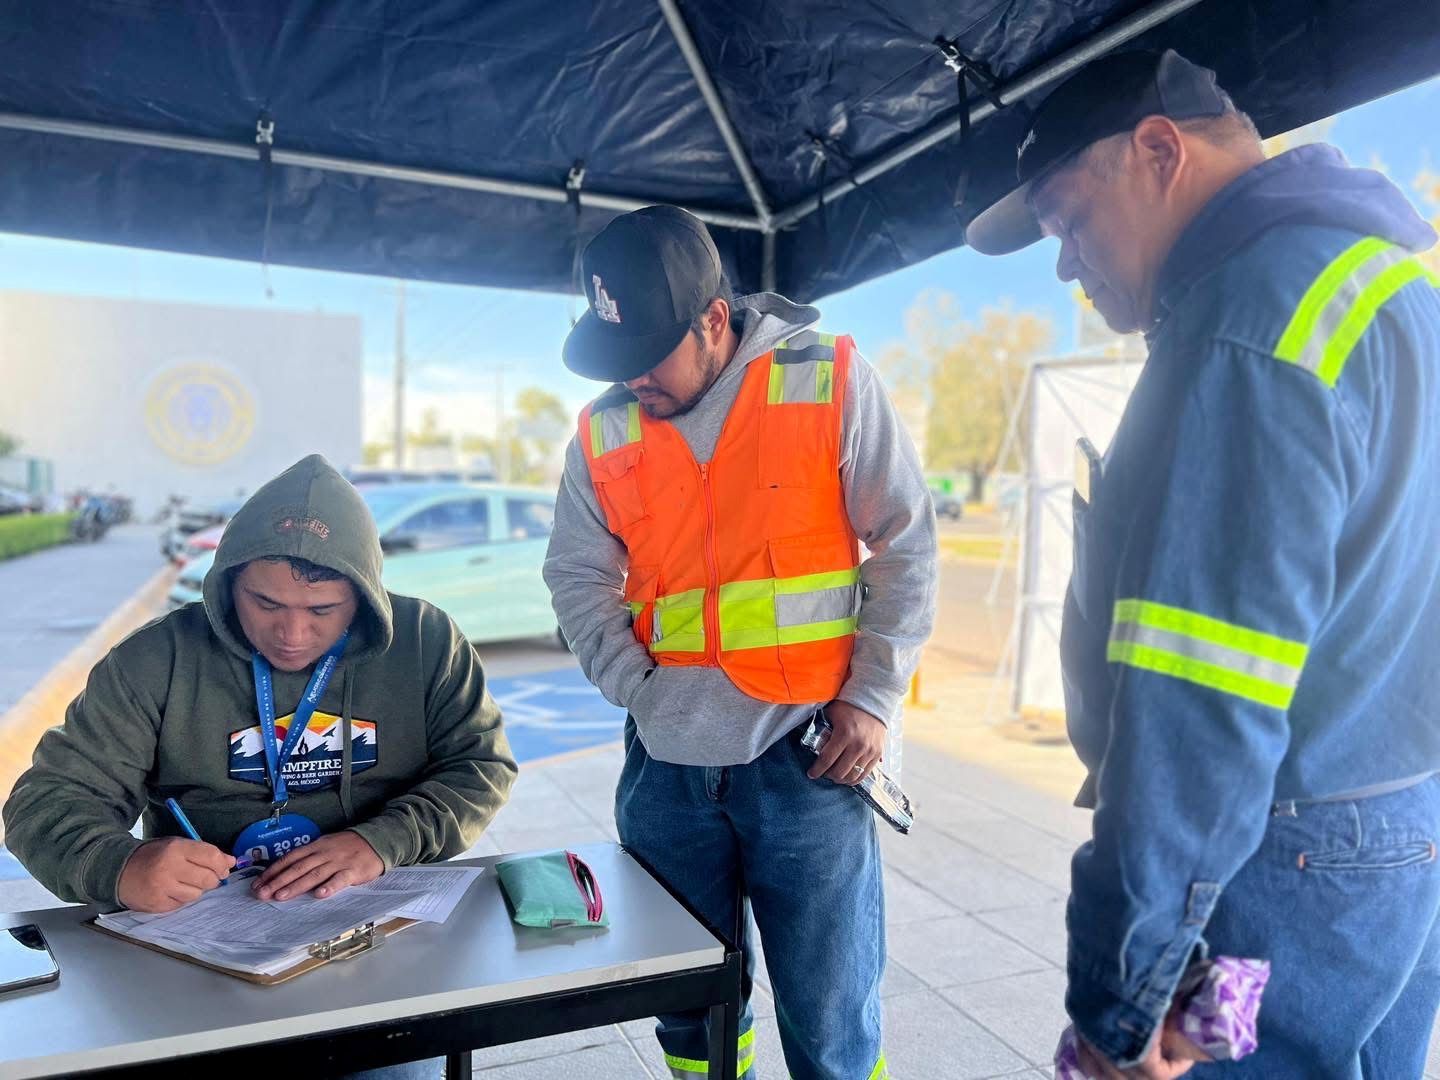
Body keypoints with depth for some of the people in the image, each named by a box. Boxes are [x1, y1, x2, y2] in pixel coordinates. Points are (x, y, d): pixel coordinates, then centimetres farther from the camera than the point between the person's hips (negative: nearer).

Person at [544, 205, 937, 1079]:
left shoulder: (831, 381, -5)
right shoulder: (605, 431, 4)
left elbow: (906, 545, -2)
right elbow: (579, 579, 9)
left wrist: (873, 699, -7)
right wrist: (641, 694, -4)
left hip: (805, 757, -3)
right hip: (666, 764, 4)